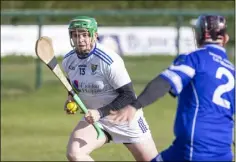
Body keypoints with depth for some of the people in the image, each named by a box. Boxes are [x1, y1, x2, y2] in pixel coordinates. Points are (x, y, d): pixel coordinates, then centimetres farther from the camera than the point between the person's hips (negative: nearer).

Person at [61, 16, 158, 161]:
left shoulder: (109, 60, -25)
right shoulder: (68, 61, -5)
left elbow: (128, 96, -22)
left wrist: (100, 112, -30)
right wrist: (72, 98, -4)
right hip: (94, 118, 4)